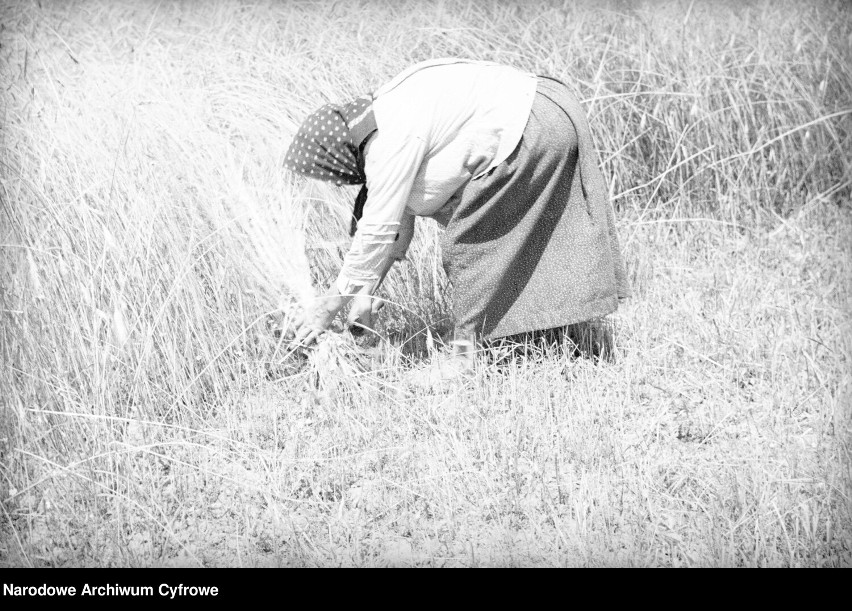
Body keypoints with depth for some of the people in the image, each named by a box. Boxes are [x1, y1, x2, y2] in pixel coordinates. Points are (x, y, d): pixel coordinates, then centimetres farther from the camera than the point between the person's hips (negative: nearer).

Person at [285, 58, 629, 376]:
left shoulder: (390, 143, -20)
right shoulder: (380, 123, 11)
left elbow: (377, 232, -17)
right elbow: (397, 229, 16)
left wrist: (328, 306, -10)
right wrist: (367, 290, 15)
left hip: (534, 126, -11)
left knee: (468, 243, -6)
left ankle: (470, 354, 0)